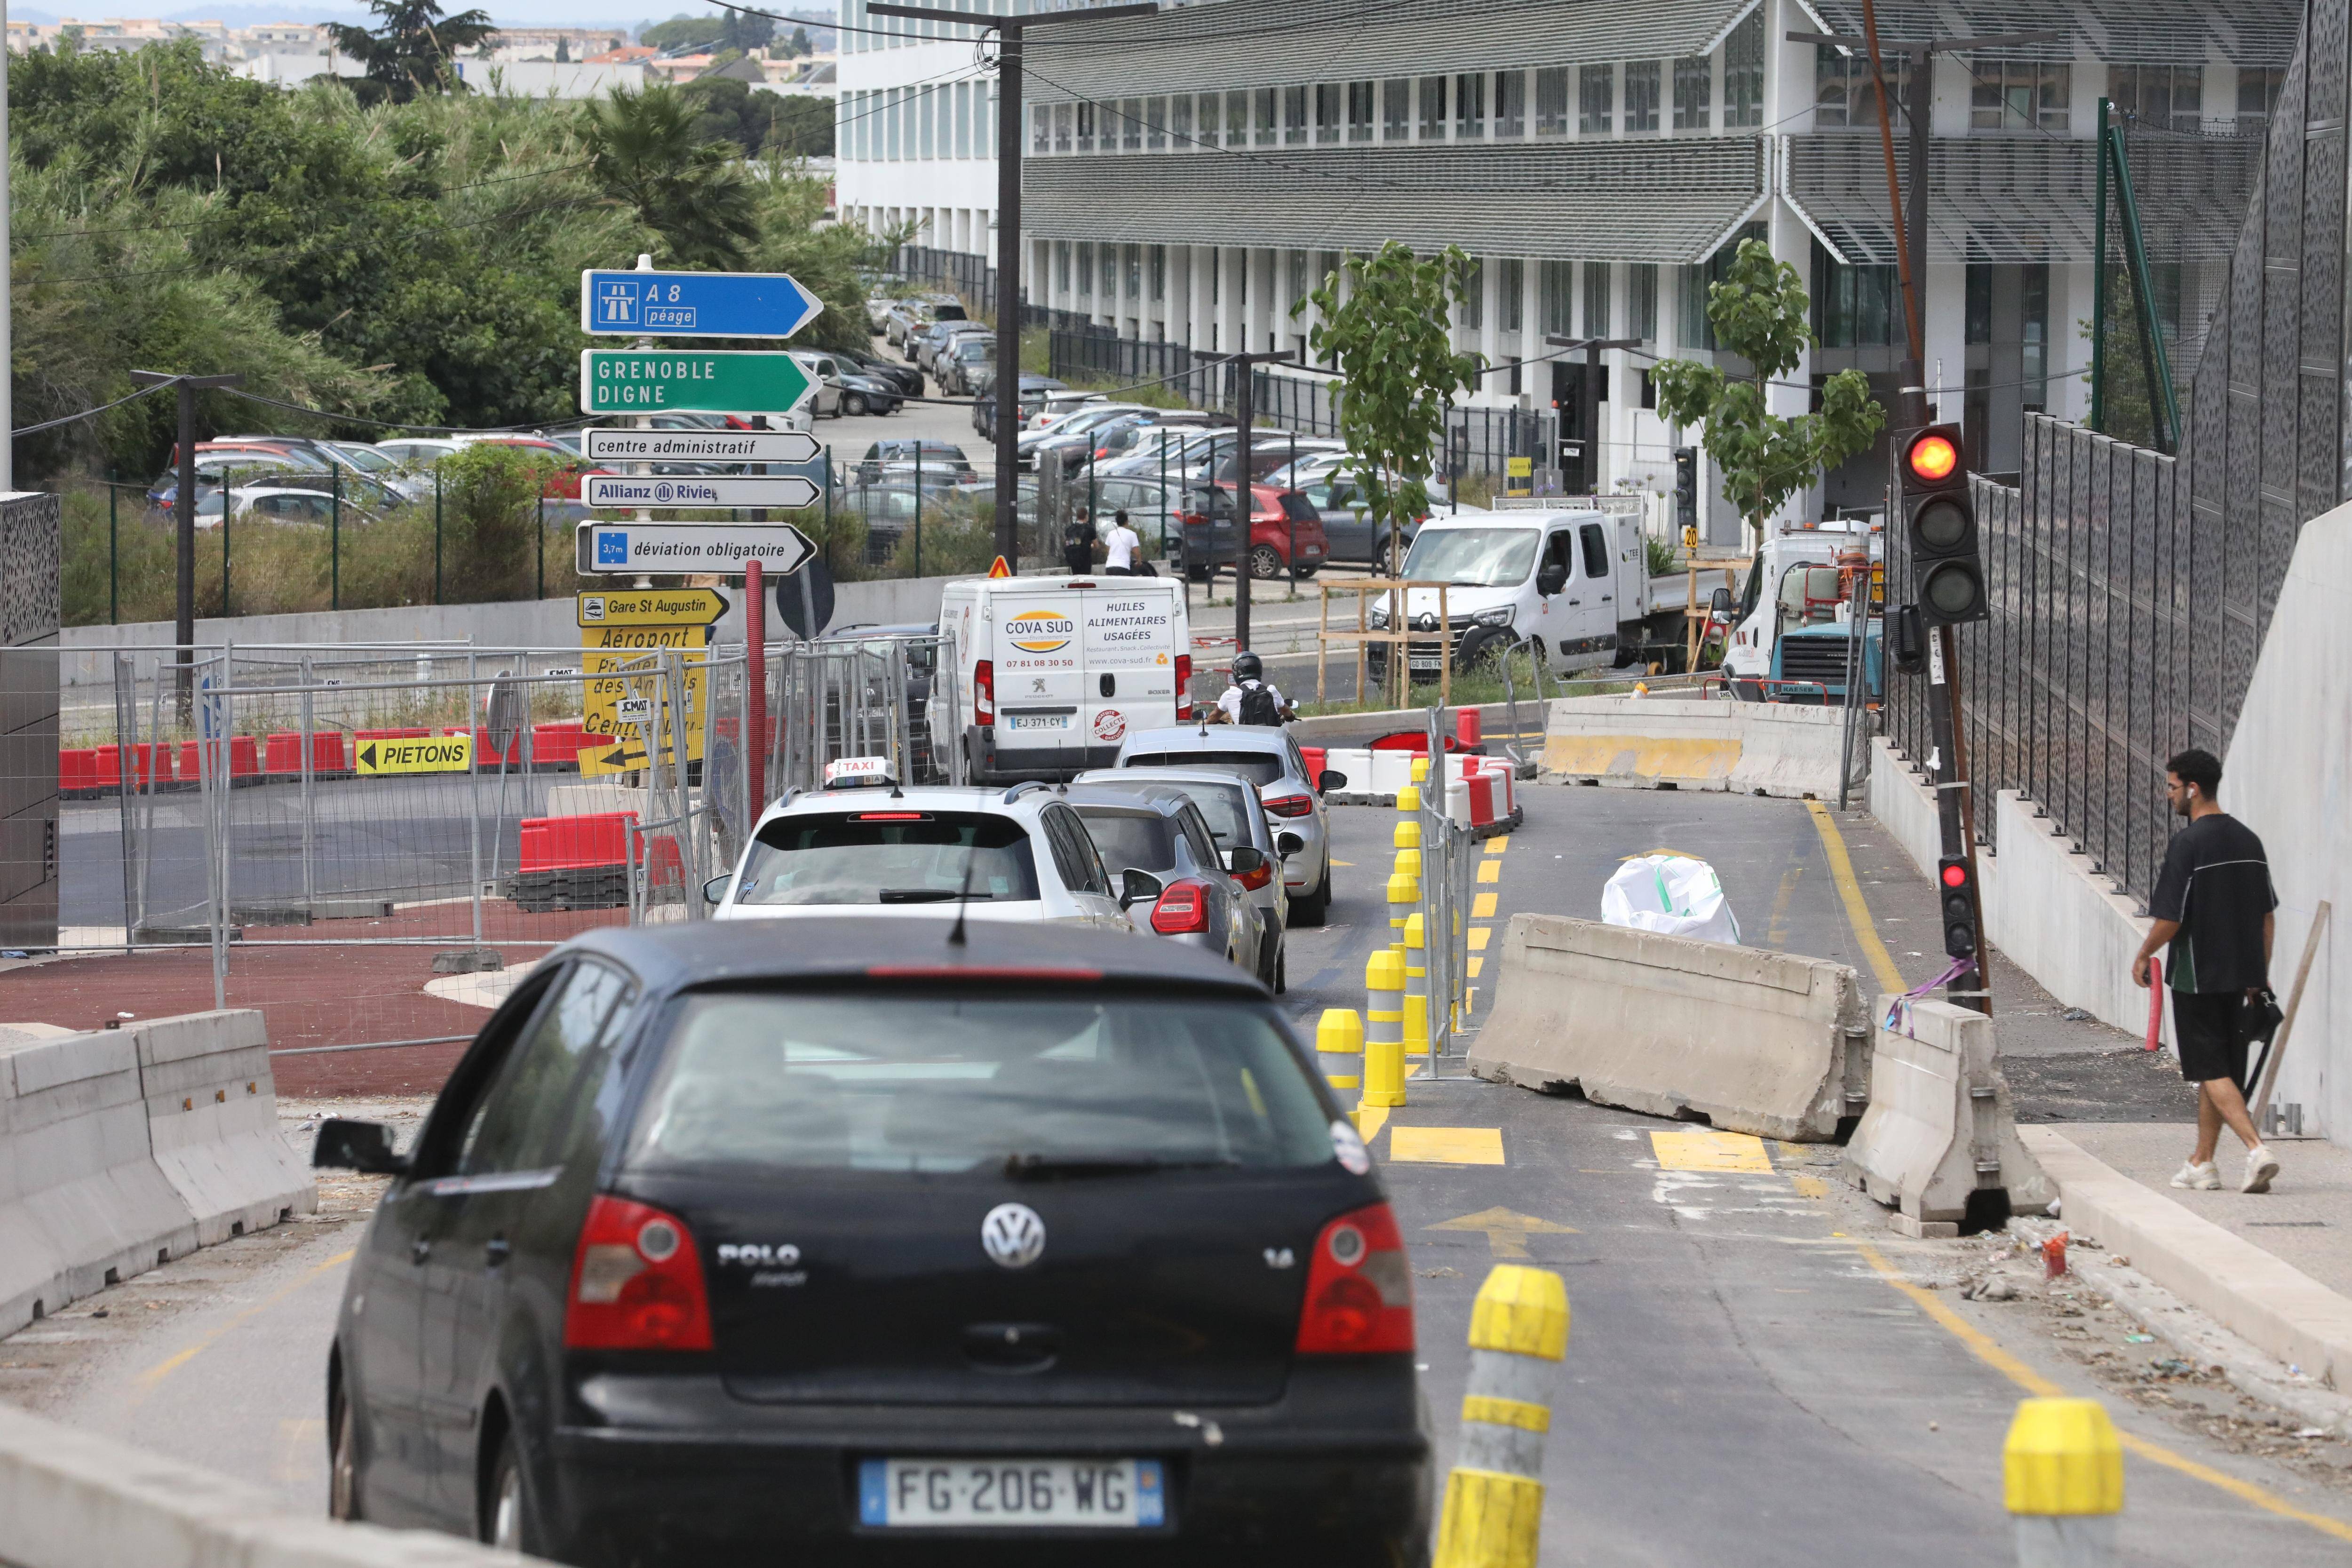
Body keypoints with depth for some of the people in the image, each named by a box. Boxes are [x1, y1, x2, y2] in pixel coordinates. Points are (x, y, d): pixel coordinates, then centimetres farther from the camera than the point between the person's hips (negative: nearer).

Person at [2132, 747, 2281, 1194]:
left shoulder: (2188, 844, -15)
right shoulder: (2248, 840, 7)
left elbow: (2170, 919, -16)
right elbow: (2267, 917, 11)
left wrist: (2144, 956, 2)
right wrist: (2260, 976, 19)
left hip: (2197, 976, -7)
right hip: (2240, 973, 7)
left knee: (2212, 1072, -5)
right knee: (2221, 1070, 15)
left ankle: (2257, 1149, -21)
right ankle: (2202, 1165, 21)